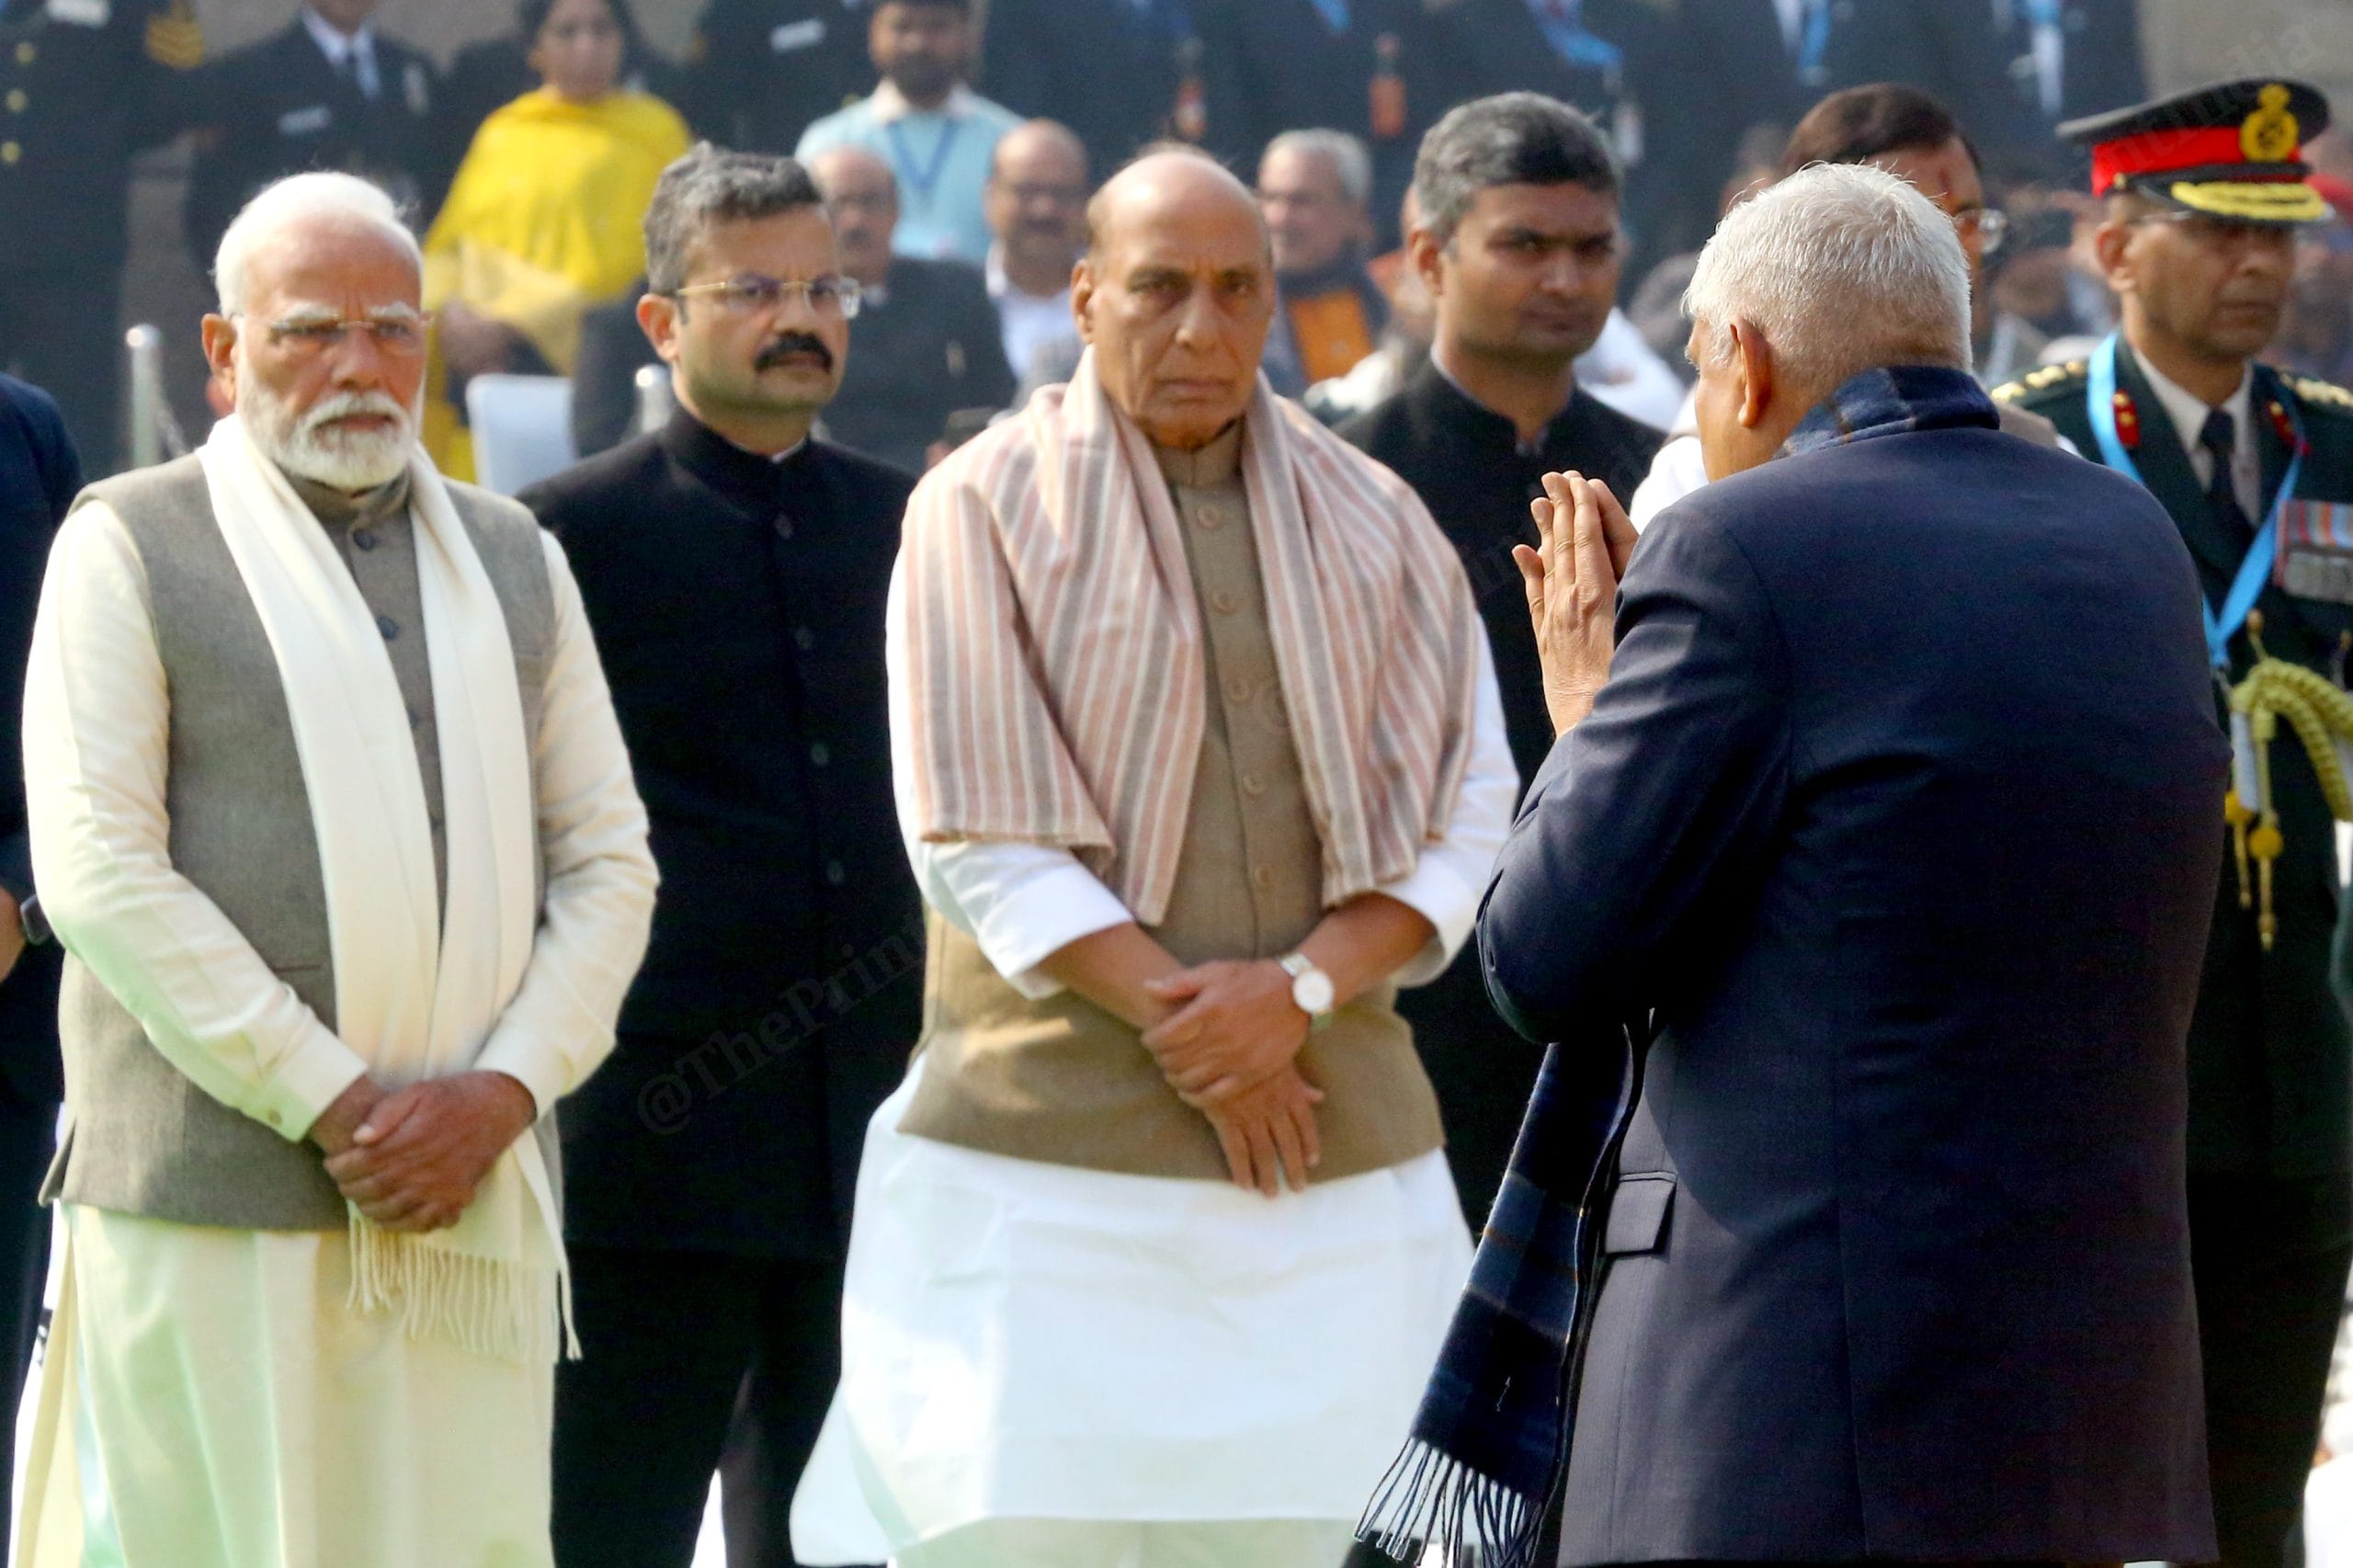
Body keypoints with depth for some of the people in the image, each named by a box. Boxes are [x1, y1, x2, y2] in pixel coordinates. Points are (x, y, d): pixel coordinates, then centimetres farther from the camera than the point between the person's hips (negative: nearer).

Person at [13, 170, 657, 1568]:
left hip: (475, 1197, 4)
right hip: (212, 1210, -4)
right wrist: (330, 1103, -12)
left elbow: (609, 863, 13)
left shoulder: (516, 561, 18)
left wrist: (501, 1092, -5)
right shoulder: (129, 548, 4)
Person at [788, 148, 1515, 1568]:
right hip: (1057, 1143, -3)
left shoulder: (1375, 527, 12)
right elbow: (981, 838, -5)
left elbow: (1465, 819, 6)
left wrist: (1301, 991, -11)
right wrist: (1182, 1020, -11)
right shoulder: (986, 509, 2)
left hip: (1341, 1141, 3)